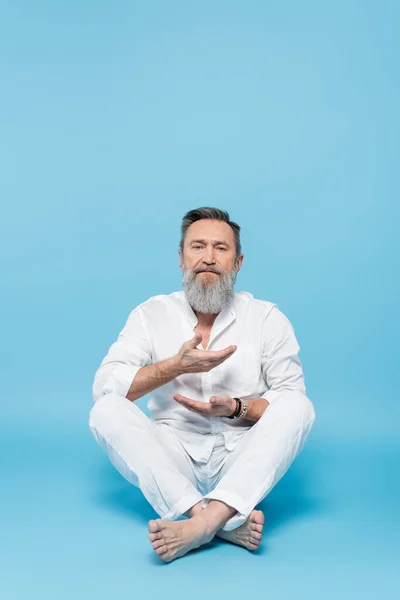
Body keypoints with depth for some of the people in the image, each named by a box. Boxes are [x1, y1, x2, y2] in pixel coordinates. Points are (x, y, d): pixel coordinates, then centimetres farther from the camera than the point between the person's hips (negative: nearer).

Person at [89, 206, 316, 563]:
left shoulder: (268, 318, 2)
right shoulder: (152, 314, 3)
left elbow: (292, 404, -1)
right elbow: (103, 385, -6)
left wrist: (236, 408, -19)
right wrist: (175, 366, -17)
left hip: (242, 463, 0)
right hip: (171, 460, 1)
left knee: (299, 405, -25)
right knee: (107, 410, -24)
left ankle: (203, 521, -39)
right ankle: (228, 521, -35)